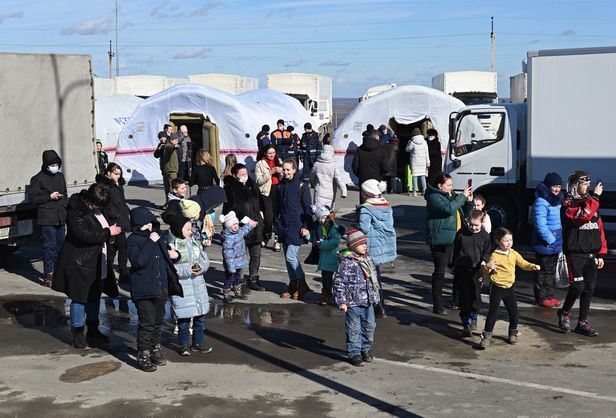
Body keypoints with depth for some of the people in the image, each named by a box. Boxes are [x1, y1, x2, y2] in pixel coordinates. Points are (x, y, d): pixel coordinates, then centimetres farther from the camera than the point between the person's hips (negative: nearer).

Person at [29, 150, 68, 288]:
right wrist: (50, 196, -14)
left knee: (60, 246, 12)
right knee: (50, 247, -8)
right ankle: (48, 275, -2)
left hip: (60, 218, 7)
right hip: (47, 219, -7)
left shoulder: (60, 176, 15)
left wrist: (66, 207, 12)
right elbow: (32, 198, -9)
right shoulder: (38, 179, -5)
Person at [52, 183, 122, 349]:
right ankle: (78, 334, 15)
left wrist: (114, 228, 4)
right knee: (79, 298, 2)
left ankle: (93, 331, 30)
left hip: (96, 261, 9)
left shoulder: (96, 208, 5)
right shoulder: (77, 212, -21)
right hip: (80, 263, -8)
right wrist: (108, 232, -23)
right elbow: (85, 234, -31)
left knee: (94, 296, 17)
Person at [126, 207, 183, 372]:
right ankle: (143, 355, 7)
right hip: (143, 289, -7)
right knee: (147, 323, -4)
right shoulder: (133, 241, -12)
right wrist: (150, 242, -26)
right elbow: (139, 261, -27)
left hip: (161, 287, 7)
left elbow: (165, 256, 27)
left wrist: (174, 254, 5)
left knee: (158, 321, 17)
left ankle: (155, 350, 33)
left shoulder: (156, 236, 11)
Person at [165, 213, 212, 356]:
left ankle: (198, 342, 28)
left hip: (198, 285, 6)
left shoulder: (194, 242, 7)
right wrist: (187, 269, -21)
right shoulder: (169, 246, -11)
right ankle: (184, 345, 19)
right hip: (181, 287, -6)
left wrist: (200, 267, -13)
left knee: (200, 315, 12)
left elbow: (205, 260, 9)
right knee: (183, 317, 1)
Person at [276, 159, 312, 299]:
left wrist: (306, 226, -13)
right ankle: (293, 286, 20)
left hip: (296, 227, -7)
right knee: (287, 258, 10)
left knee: (290, 257, -12)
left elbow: (308, 208, -7)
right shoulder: (281, 185, 11)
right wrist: (277, 223, 15)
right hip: (283, 227, 7)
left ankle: (302, 285, 3)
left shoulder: (301, 186, -7)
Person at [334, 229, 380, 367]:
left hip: (368, 302, 7)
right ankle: (354, 353, 13)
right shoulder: (347, 262, -16)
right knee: (354, 330, 2)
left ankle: (366, 349, 33)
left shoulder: (367, 259, 8)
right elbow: (339, 283, -16)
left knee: (369, 326, 15)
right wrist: (341, 301, -17)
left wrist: (375, 297, 22)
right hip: (353, 303, -7)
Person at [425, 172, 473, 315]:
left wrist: (469, 202, 4)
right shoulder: (434, 197, -9)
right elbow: (448, 208, -26)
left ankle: (457, 300, 29)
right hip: (440, 240, -8)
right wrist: (463, 196, -17)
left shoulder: (452, 196, 15)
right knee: (439, 271, -2)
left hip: (454, 239, 8)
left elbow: (465, 215, 22)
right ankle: (437, 306, 4)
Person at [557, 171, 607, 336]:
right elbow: (583, 216, -27)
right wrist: (595, 197, -21)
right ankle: (564, 313, 14)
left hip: (591, 254, 7)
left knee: (589, 289, 5)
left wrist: (601, 253, 12)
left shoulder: (591, 202, 15)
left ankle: (582, 323, 15)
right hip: (575, 253, -7)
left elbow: (599, 228, 16)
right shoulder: (568, 204, -7)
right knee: (578, 287, -11)